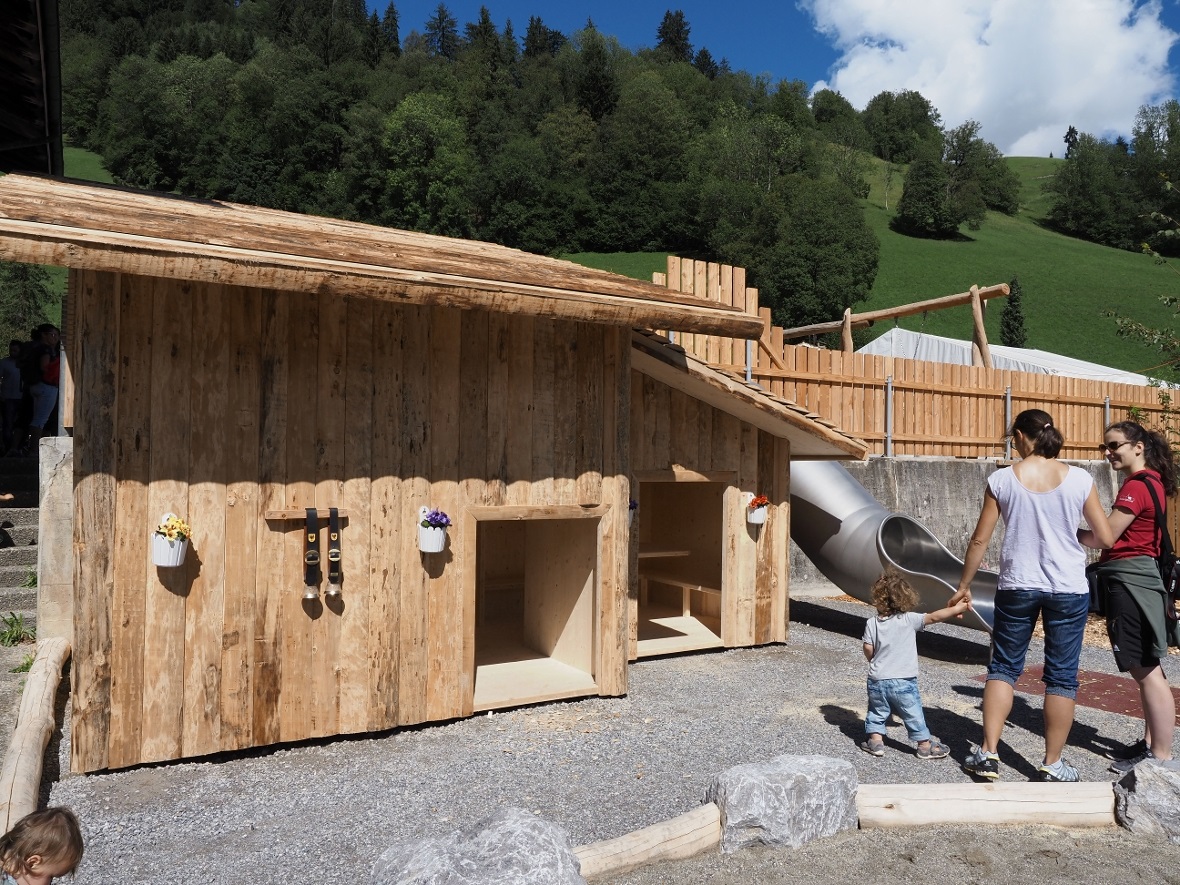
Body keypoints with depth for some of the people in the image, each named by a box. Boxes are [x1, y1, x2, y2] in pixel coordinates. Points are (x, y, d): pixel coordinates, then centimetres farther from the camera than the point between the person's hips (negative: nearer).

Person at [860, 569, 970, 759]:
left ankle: (875, 740, 18)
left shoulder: (872, 623, -4)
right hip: (903, 681, -2)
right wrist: (958, 608, -8)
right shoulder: (909, 619, -11)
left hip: (877, 679, 2)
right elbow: (934, 617, -15)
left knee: (876, 712, 18)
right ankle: (925, 745, 23)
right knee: (914, 714, 12)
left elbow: (868, 649, -3)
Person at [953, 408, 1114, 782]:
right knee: (1062, 676, 11)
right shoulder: (1079, 479, -6)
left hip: (1017, 587, 0)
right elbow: (1105, 538, -1)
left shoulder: (1002, 479, -6)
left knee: (1003, 667, 13)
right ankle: (1052, 764, 19)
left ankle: (988, 753, 13)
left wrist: (963, 586, 8)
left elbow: (979, 540, -3)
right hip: (1069, 589, 0)